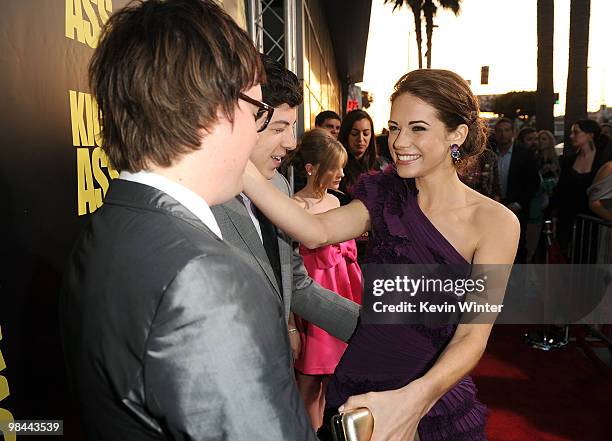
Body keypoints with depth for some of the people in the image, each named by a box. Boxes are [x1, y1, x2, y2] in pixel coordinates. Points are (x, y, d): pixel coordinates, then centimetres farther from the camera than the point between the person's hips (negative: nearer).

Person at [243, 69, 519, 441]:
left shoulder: (494, 221, -14)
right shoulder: (385, 198, -4)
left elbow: (472, 336, -19)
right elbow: (316, 232, -22)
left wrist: (416, 398, -36)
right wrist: (240, 166, -31)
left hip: (435, 403, -2)